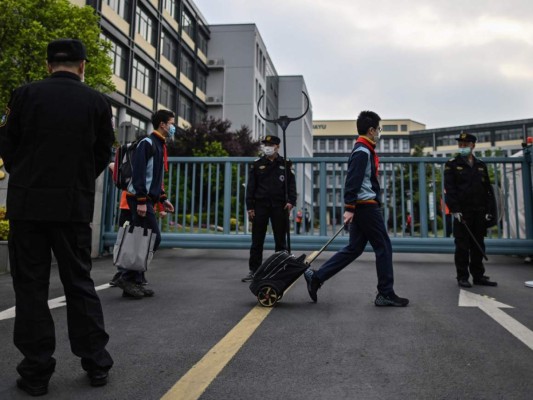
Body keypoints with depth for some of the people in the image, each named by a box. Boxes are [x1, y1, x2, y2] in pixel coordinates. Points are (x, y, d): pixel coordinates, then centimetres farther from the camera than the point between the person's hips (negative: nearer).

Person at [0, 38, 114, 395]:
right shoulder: (98, 102, 0)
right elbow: (103, 156, 5)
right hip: (74, 205, 1)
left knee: (30, 285, 8)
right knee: (79, 282, 10)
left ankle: (36, 370, 14)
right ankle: (96, 363, 17)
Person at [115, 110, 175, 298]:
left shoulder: (159, 145, 20)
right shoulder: (147, 143, -9)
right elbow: (139, 173, -18)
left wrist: (163, 199, 19)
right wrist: (141, 201, -23)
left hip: (147, 199, 10)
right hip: (140, 199, -10)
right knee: (153, 237, -11)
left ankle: (135, 281, 13)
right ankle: (128, 277, -3)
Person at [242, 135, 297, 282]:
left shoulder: (285, 164, 7)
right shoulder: (257, 164, 8)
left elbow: (291, 184, 5)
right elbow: (251, 186, 6)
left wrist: (291, 201, -10)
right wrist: (250, 207, 0)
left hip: (279, 206, 0)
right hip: (260, 206, 1)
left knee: (281, 240, 6)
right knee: (257, 241, 3)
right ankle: (254, 270, 11)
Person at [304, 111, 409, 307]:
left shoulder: (363, 151, 20)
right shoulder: (363, 151, -12)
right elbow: (352, 181, -21)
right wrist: (349, 208, -24)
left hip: (361, 207, 10)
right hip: (366, 206, -10)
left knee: (354, 248, 10)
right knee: (383, 247, 0)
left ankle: (316, 277, 7)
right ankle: (386, 294, 9)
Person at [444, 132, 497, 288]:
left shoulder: (481, 165, 15)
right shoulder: (452, 165, 1)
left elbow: (488, 189, 13)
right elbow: (449, 189, -8)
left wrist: (489, 210, 5)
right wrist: (455, 210, -16)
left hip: (479, 212, 4)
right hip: (462, 212, -4)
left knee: (478, 245, 9)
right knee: (462, 246, -1)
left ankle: (478, 276, 18)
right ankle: (462, 277, 7)